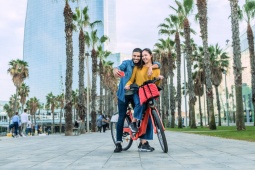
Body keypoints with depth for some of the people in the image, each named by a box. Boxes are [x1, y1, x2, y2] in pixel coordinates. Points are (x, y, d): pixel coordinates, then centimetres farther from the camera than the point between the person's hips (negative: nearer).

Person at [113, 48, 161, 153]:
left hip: (135, 94, 3)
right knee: (121, 117, -2)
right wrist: (115, 70, -50)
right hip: (124, 94, -3)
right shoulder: (127, 63, -5)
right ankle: (118, 143, 2)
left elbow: (157, 64, -4)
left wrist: (151, 67, -26)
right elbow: (120, 67, -25)